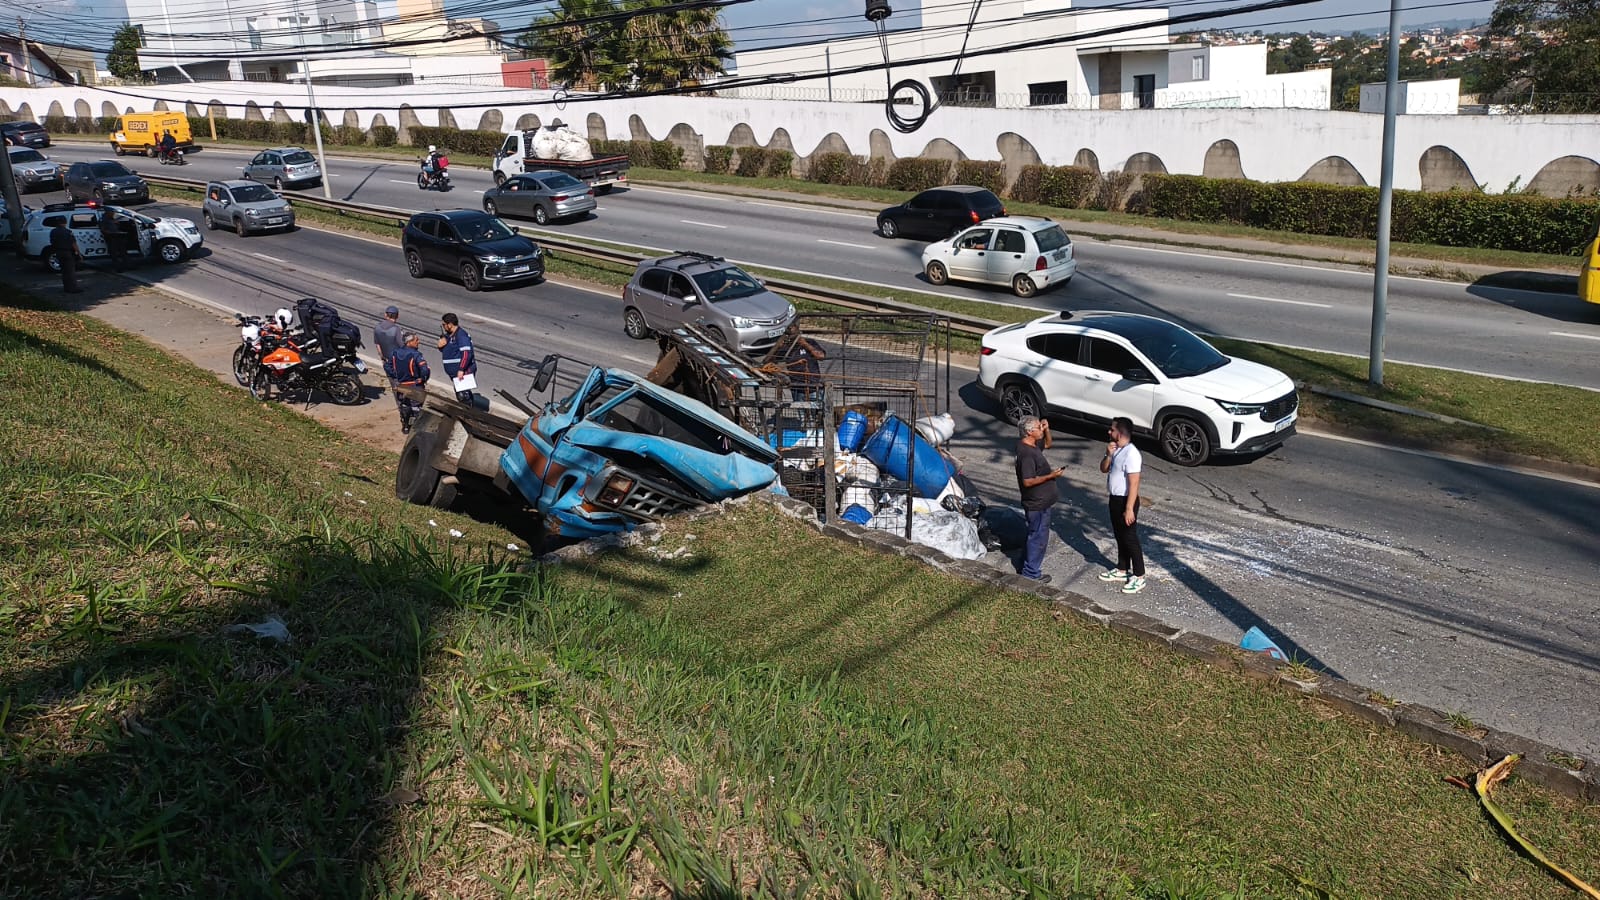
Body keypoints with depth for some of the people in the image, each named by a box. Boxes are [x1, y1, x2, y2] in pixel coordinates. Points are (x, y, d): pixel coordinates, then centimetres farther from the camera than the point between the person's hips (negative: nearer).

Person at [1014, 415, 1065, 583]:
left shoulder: (1032, 445, 3)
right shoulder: (1026, 453, -27)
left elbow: (1047, 444, 23)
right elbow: (1028, 481, -28)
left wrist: (1047, 430, 4)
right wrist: (1051, 476, -24)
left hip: (1039, 501, 10)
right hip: (1037, 503, -10)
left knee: (1034, 535, 22)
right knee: (1039, 538, 2)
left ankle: (1026, 566, 35)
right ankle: (1031, 574, 13)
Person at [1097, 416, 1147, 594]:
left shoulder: (1131, 454, -24)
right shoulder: (1116, 450, 5)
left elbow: (1133, 484, -25)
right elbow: (1104, 469, 13)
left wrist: (1129, 509, -25)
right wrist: (1108, 455, -7)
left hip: (1126, 501, -9)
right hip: (1115, 499, 9)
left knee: (1130, 539, 0)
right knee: (1120, 537, 19)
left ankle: (1139, 577, 9)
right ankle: (1122, 570, 32)